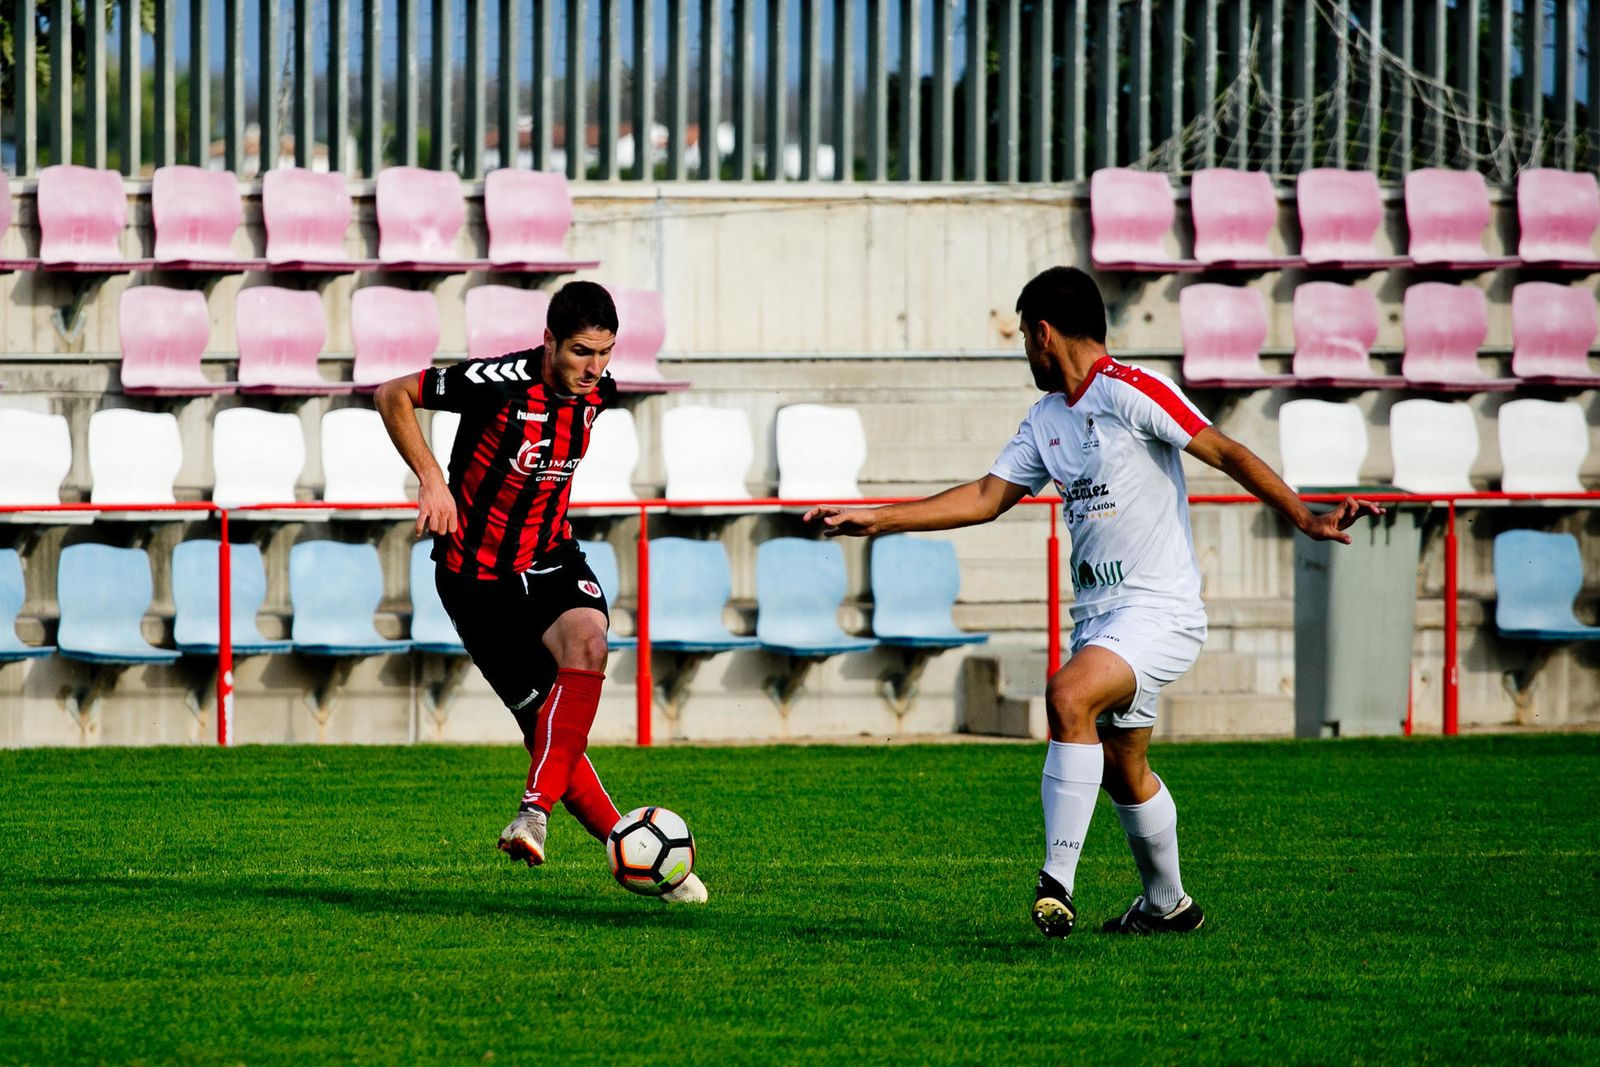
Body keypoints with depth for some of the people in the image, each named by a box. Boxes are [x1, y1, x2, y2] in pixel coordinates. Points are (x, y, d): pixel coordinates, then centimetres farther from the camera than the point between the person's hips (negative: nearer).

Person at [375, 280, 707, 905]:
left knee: (587, 641, -30)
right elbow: (393, 396, -11)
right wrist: (431, 481, -17)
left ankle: (536, 809, -33)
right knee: (547, 726, -6)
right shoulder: (499, 383, -22)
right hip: (478, 577, -4)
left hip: (551, 560, 4)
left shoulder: (597, 392, -3)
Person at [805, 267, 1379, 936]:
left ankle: (1057, 883, -31)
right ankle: (1167, 905, 33)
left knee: (1068, 697, -30)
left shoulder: (1131, 390, -11)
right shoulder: (1046, 421, 14)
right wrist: (878, 520, 14)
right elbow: (986, 497, 19)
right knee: (1121, 770, 15)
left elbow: (1226, 453, -13)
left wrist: (1304, 519, -23)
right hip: (1097, 612, 9)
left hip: (1159, 609, -9)